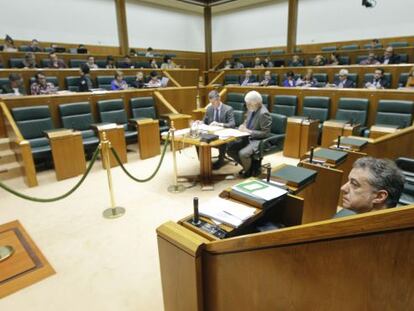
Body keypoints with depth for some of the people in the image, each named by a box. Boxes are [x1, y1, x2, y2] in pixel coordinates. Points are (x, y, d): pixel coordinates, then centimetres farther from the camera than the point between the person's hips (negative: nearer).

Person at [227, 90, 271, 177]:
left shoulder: (263, 114, -21)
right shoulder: (251, 109, 4)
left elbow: (265, 133, -20)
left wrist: (249, 131, -22)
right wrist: (243, 126, -3)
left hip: (258, 140, -9)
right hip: (247, 137, 9)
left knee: (242, 153, -29)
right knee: (229, 148, -2)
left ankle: (250, 170, 4)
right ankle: (249, 166, 15)